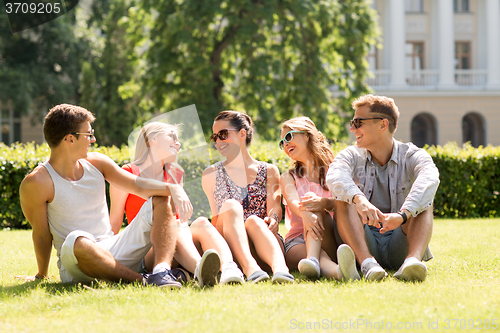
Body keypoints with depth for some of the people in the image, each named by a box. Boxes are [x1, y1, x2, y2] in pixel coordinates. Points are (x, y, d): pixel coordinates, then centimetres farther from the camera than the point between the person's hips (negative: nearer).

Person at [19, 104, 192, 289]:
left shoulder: (96, 163, 7)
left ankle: (162, 269, -29)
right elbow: (41, 234, -4)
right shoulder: (36, 183, -10)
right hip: (77, 265, -6)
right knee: (76, 241, -43)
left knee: (161, 199, -4)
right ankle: (143, 281, -31)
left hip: (113, 251, 7)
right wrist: (41, 275, 2)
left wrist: (174, 189, -17)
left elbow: (138, 185, 0)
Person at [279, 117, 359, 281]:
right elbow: (293, 201, -8)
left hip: (329, 239, 0)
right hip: (298, 242, 0)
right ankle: (338, 272, -76)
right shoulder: (288, 178, 17)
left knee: (316, 211, -31)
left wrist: (325, 203, -31)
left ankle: (312, 261, -64)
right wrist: (305, 214, -35)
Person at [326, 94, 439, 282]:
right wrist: (359, 199, -44)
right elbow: (334, 177, -20)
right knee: (342, 197, -19)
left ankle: (413, 260, -47)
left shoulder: (412, 156, 0)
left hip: (400, 246, -1)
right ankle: (367, 262, -41)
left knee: (423, 200, -20)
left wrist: (402, 215, -45)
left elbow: (429, 180, -26)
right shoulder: (352, 156, 5)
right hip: (363, 246, 1)